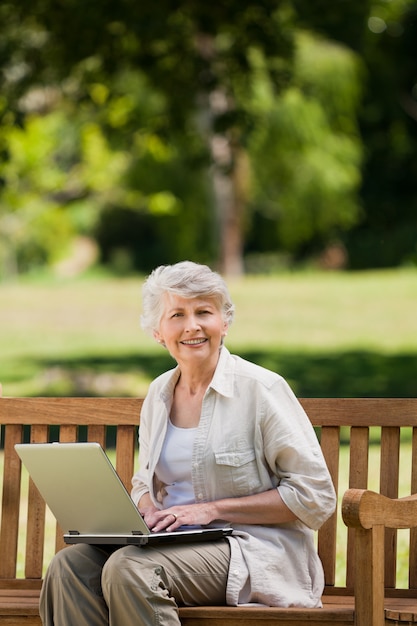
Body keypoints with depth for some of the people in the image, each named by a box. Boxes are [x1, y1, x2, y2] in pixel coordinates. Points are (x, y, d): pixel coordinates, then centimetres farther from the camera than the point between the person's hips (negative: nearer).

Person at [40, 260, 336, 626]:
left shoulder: (262, 389, -7)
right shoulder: (159, 394, 13)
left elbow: (315, 497, -10)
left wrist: (214, 509, -13)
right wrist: (151, 511, 0)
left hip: (253, 549, -6)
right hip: (178, 544, 6)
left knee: (129, 568, -32)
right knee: (70, 565, -21)